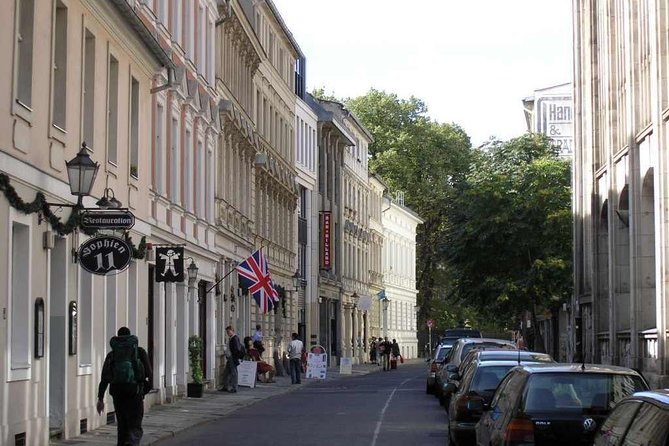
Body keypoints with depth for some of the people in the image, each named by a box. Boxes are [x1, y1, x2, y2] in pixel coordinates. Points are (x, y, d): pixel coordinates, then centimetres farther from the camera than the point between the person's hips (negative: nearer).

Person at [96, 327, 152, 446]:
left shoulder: (112, 354, 13)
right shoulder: (140, 351, 9)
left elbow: (104, 378, 6)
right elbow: (149, 373, 3)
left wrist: (100, 399, 6)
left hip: (117, 391, 2)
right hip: (135, 391, -2)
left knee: (122, 426, 17)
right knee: (135, 427, -3)